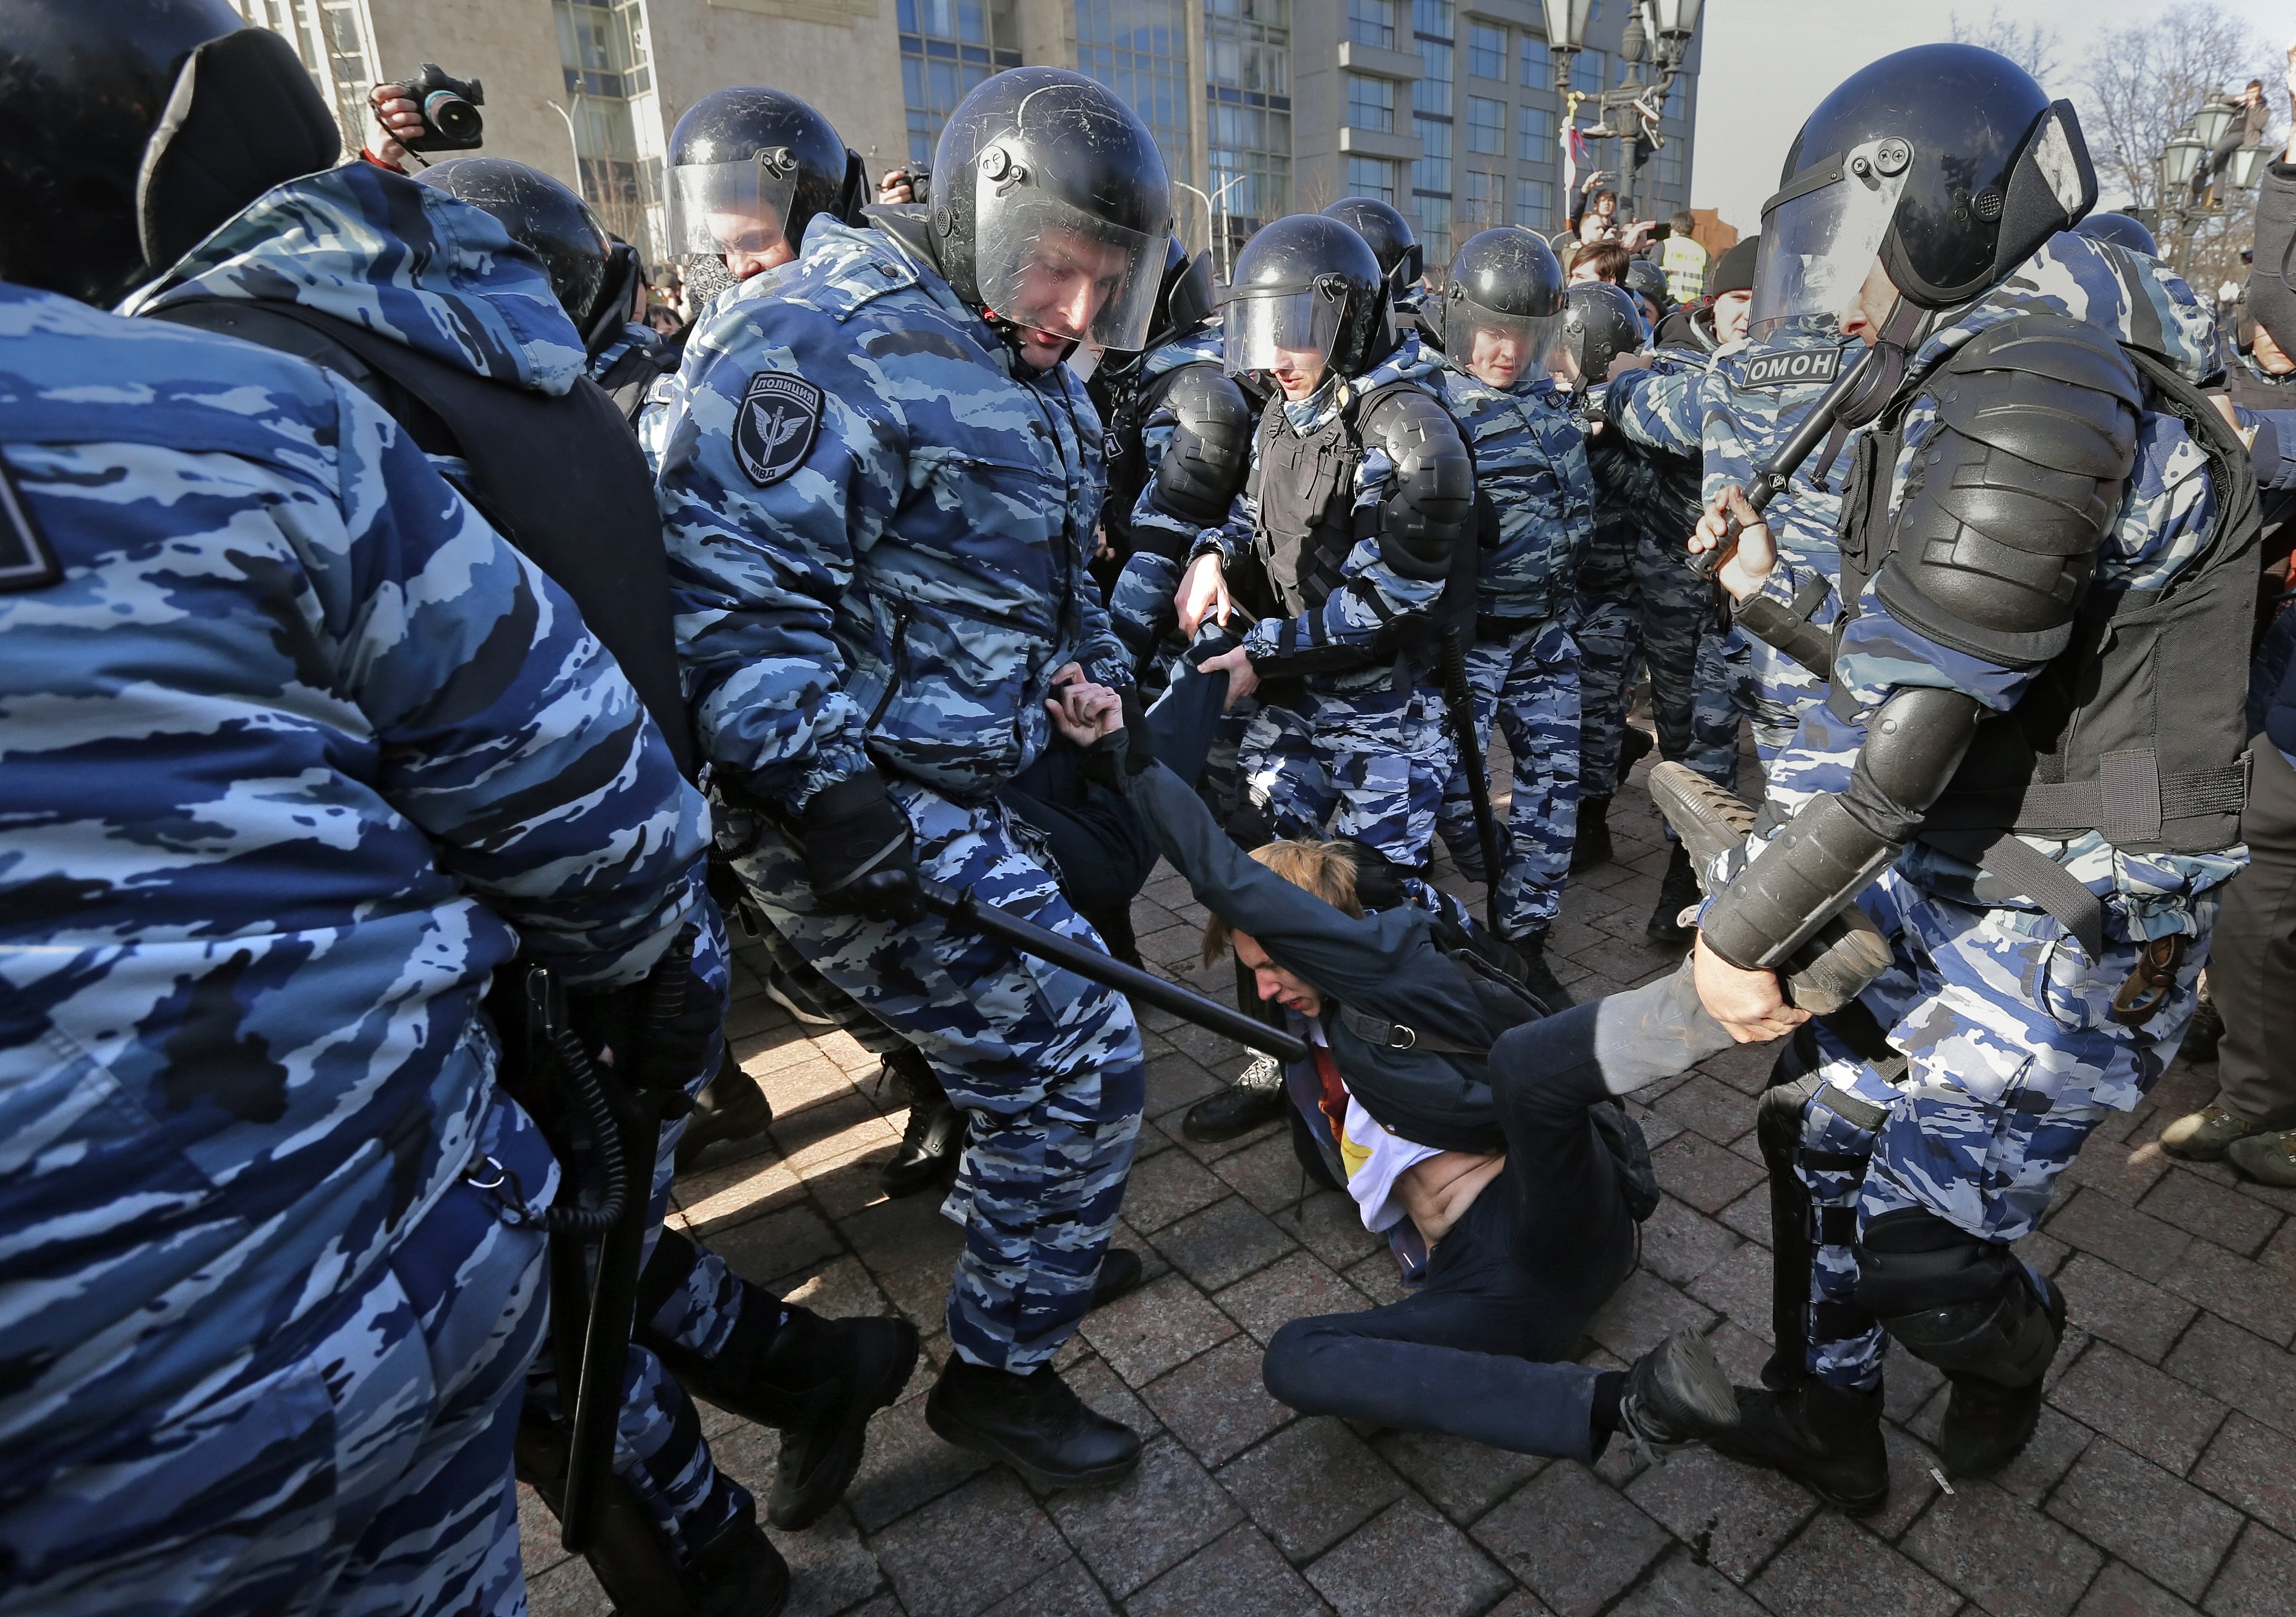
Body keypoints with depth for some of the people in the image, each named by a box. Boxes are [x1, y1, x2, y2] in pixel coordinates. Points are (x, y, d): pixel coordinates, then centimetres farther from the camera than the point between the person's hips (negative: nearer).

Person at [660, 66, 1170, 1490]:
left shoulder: (1036, 380, 17)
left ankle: (1028, 1237, 49)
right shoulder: (825, 342, -15)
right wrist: (827, 783, -28)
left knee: (1030, 1029, 22)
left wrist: (1101, 667, 11)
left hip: (980, 782, 10)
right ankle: (1000, 1370, 14)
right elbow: (734, 593, -22)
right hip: (869, 806, -10)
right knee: (1080, 1061, -9)